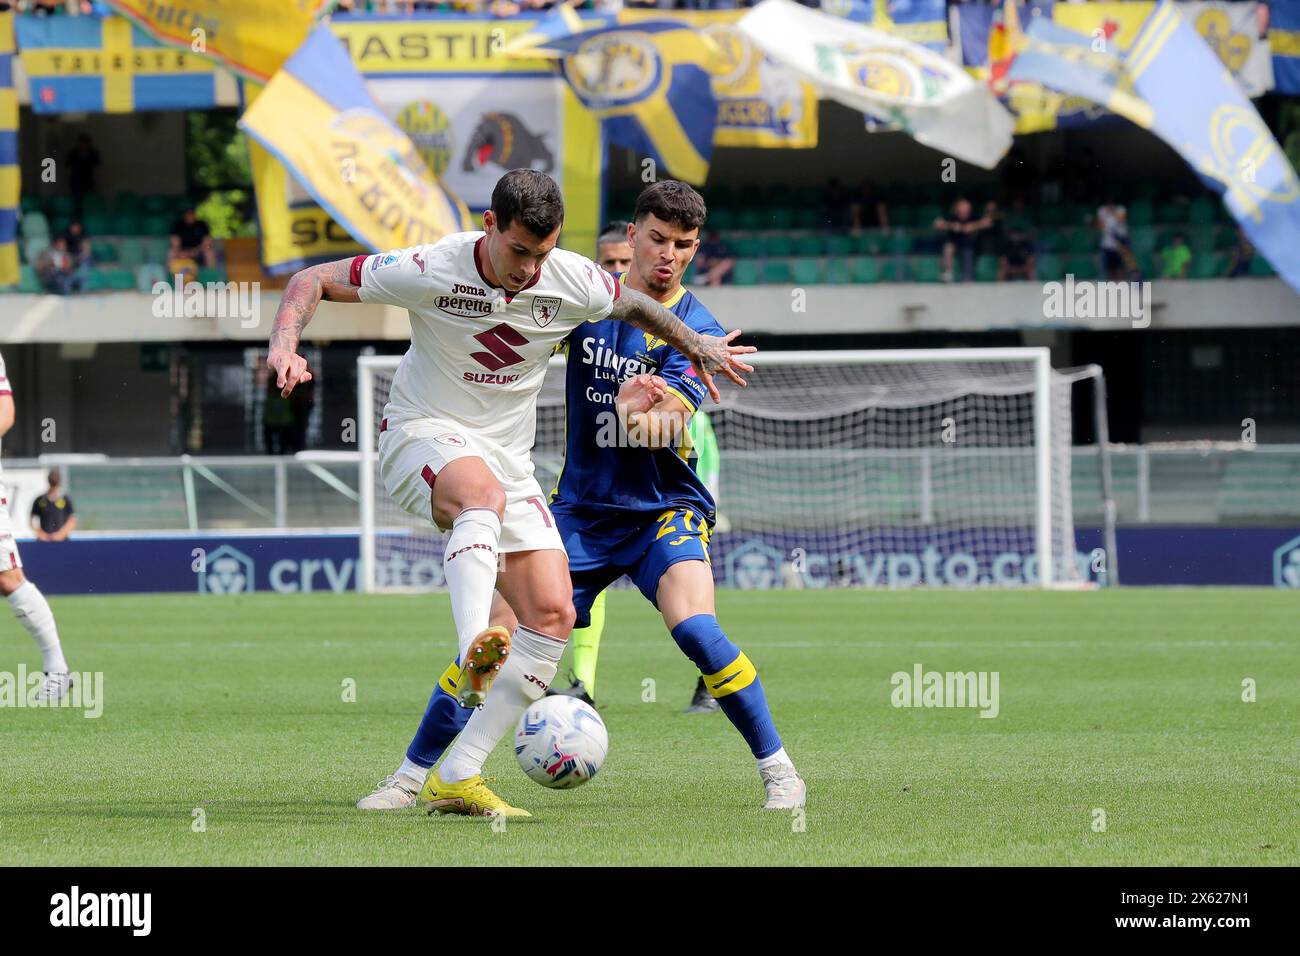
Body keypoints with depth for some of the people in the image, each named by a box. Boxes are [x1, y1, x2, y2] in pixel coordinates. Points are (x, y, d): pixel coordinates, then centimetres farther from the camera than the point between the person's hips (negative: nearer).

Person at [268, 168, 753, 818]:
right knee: (484, 492, -41)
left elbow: (635, 307, 17)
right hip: (422, 438, -5)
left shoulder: (574, 283, -7)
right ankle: (474, 652, -61)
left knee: (553, 616, -9)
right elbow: (314, 281, -10)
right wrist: (285, 346, -26)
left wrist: (697, 345, 21)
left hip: (509, 461, 5)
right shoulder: (429, 271, -17)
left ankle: (458, 777, -7)